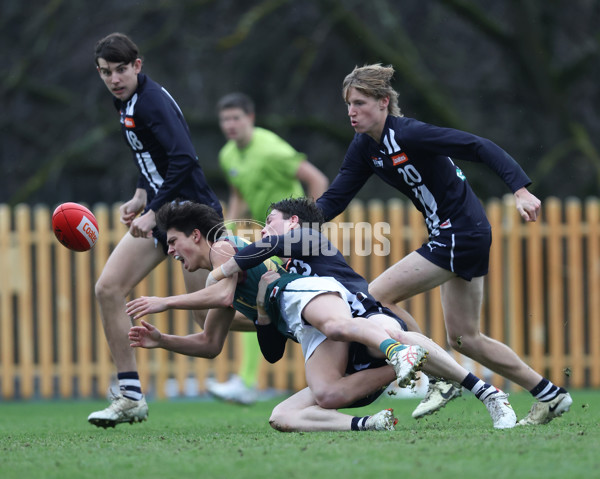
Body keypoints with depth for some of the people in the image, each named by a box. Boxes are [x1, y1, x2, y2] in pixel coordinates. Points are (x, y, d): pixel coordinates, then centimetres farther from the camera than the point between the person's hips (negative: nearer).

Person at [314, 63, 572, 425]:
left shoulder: (408, 134, -20)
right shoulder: (365, 148, 5)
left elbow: (480, 147, -22)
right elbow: (334, 199, 8)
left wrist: (520, 191, -31)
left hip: (460, 235, -9)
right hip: (452, 236, 9)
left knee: (378, 296, -9)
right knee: (464, 338, 13)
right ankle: (550, 395, 19)